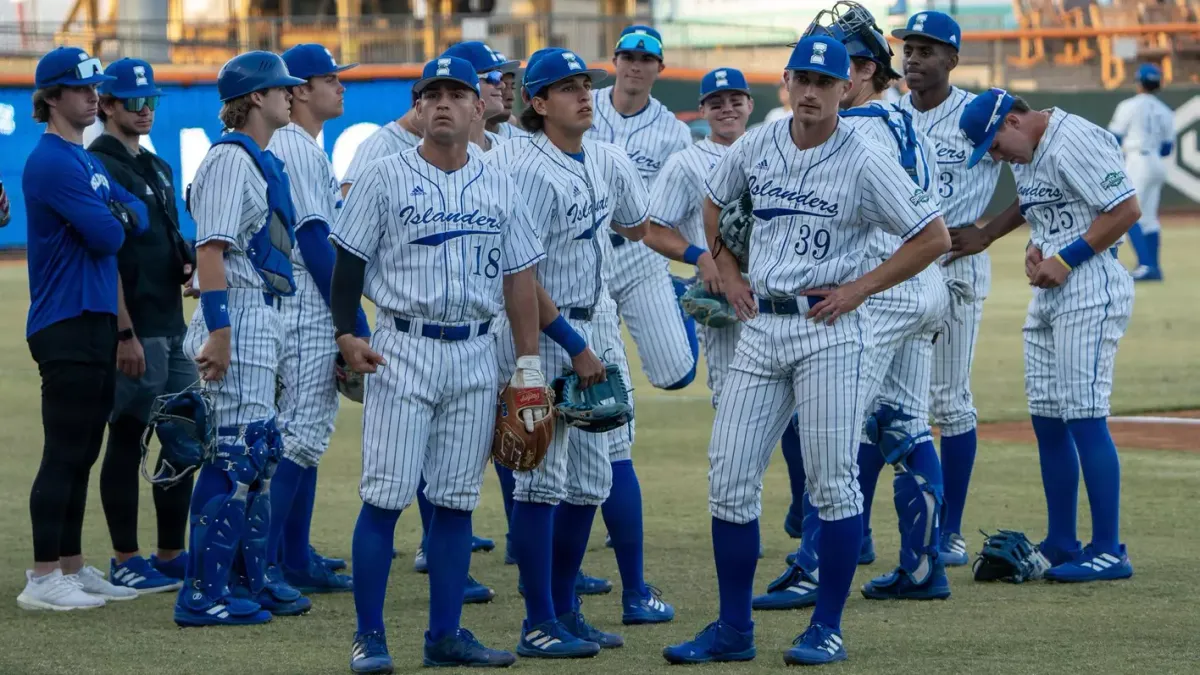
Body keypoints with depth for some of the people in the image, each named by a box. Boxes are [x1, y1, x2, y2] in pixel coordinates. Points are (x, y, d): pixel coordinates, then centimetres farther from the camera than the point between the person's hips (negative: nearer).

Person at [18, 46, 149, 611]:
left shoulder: (86, 161, 19)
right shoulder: (51, 162, -13)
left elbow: (137, 217, 13)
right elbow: (105, 235, -18)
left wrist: (116, 217, -7)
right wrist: (113, 222, 1)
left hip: (97, 322, 10)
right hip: (67, 328, -10)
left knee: (82, 454, 13)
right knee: (65, 453, -9)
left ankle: (71, 568, 20)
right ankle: (43, 579, -7)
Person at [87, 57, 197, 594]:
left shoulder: (156, 168, 18)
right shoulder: (100, 167, -10)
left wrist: (186, 262, 4)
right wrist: (125, 334, -20)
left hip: (172, 325, 9)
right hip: (135, 329, -9)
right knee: (128, 440, -3)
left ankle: (172, 555, 18)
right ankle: (125, 563, 3)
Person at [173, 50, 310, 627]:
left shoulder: (262, 161, 17)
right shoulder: (230, 158, -13)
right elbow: (210, 248, -20)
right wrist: (218, 331, -26)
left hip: (264, 317, 10)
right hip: (238, 316, -10)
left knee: (260, 450, 15)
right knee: (236, 452, -10)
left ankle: (254, 577, 24)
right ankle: (203, 595, -7)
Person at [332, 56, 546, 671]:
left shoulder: (499, 188, 10)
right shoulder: (386, 178, 1)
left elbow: (518, 277, 11)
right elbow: (350, 258, 2)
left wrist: (529, 361, 6)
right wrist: (347, 334, -9)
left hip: (476, 355, 4)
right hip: (404, 349, -3)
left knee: (457, 500, 6)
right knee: (385, 496, -7)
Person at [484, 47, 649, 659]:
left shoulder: (607, 162, 7)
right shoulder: (529, 170, -17)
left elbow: (639, 227, 27)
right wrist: (574, 347, -18)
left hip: (582, 332, 9)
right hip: (537, 333, -9)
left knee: (590, 480, 11)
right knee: (542, 477, -8)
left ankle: (565, 610, 21)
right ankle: (540, 625, -5)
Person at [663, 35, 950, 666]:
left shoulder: (865, 162, -10)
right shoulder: (756, 146, 5)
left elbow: (934, 236, -8)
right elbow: (714, 202, 25)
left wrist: (858, 288, -10)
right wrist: (726, 273, 14)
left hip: (830, 331, -5)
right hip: (761, 326, 5)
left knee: (833, 482, -3)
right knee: (728, 478, 2)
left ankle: (827, 629, 7)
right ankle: (733, 630, 11)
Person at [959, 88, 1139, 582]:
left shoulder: (1075, 142, -16)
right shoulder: (1024, 154, 15)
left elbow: (1127, 210, -20)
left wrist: (1065, 259, -17)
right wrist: (1034, 247, 4)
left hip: (1089, 292, -10)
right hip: (1047, 297, 10)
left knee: (1084, 418, -11)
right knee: (1047, 421, 10)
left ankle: (1109, 552, -7)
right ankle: (1061, 545, 19)